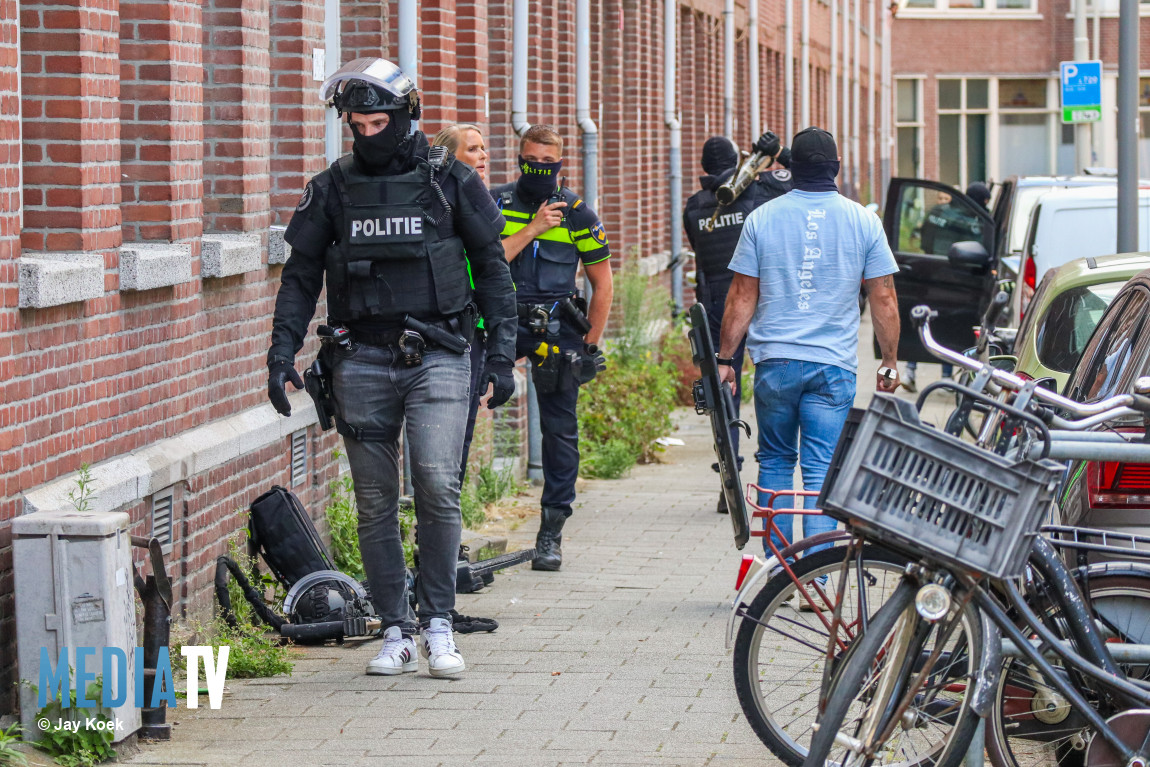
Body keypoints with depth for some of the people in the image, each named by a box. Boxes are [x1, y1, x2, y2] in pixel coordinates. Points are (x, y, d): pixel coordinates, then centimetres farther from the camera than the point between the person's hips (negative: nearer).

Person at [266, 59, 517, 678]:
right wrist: (281, 355, 2)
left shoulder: (451, 181, 2)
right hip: (362, 361, 2)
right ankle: (395, 633, 11)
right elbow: (300, 277, 10)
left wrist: (501, 354, 1)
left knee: (437, 483, -17)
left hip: (436, 355, -2)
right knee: (375, 504, 3)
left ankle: (438, 625, -6)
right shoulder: (332, 189, 6)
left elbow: (492, 269, 7)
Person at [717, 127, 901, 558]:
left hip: (774, 360, 1)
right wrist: (890, 362, 13)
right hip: (834, 365, -1)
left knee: (774, 461, 14)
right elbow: (884, 301, 3)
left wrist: (725, 359, 8)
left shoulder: (762, 219, 0)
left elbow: (741, 299, 1)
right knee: (821, 469, 0)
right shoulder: (862, 222, 0)